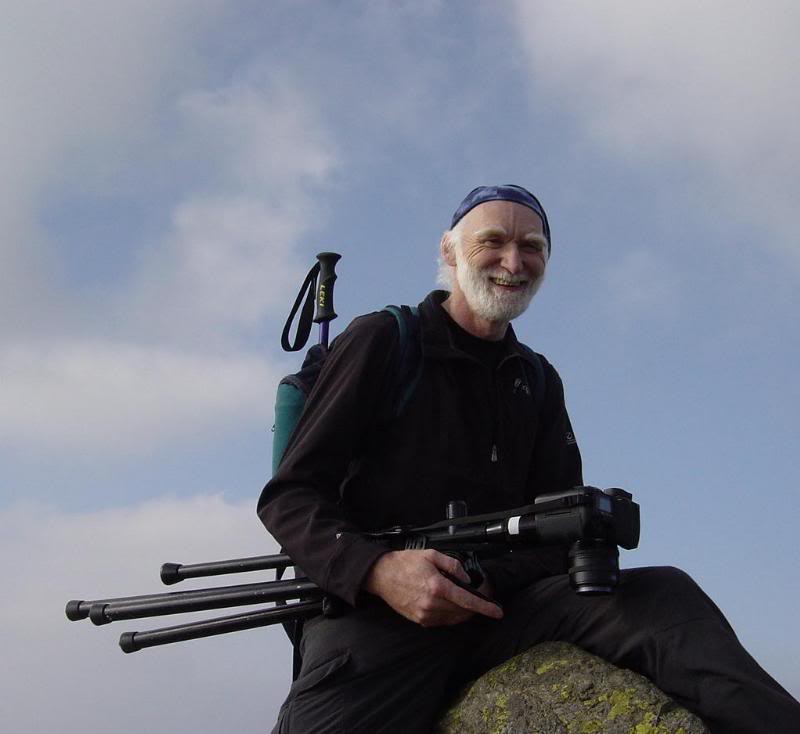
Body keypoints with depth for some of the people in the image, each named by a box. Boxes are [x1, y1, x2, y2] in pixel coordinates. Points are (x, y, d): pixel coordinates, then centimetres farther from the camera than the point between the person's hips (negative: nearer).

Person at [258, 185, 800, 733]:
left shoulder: (538, 381, 19)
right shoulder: (383, 340, 3)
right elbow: (288, 497, -2)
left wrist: (490, 579, -14)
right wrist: (379, 570, -23)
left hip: (493, 609, 4)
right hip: (374, 612, -3)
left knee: (664, 596, -22)